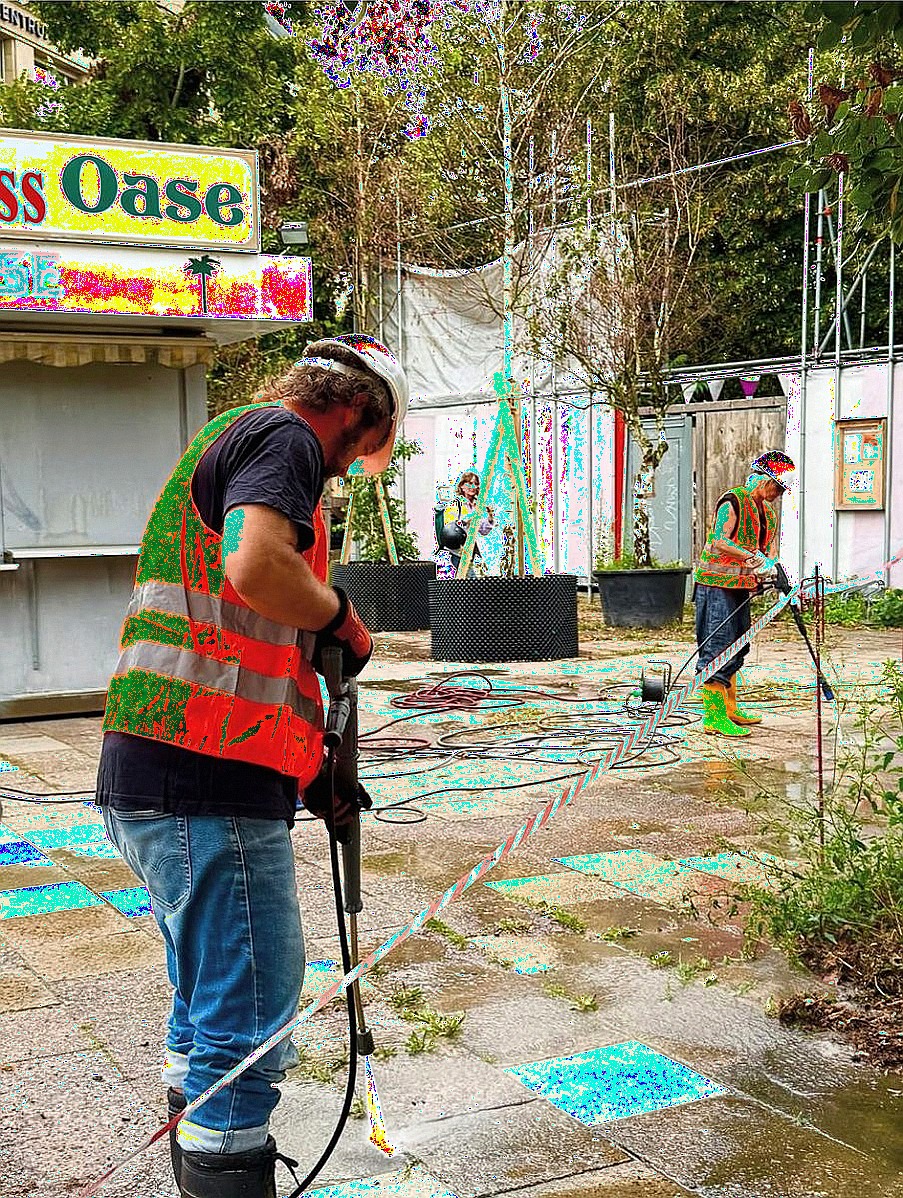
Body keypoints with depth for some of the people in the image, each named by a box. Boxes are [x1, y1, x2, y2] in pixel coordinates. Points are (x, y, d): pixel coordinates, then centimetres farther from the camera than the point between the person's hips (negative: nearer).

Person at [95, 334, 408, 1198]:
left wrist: (308, 774, 28)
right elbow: (256, 567, -28)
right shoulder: (284, 435, -5)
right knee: (248, 1023, -4)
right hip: (207, 782, -11)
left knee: (209, 1006, 24)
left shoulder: (233, 439, 26)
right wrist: (341, 616, -8)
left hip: (155, 774, 11)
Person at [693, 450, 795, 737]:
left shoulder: (767, 512, 16)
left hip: (740, 586, 9)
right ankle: (714, 717, -11)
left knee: (735, 648, 14)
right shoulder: (733, 501, -12)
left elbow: (763, 549, 19)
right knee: (718, 646, -11)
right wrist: (754, 558, -28)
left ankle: (730, 710, 24)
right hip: (717, 584, -9)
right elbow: (720, 542, -22)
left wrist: (763, 572, -1)